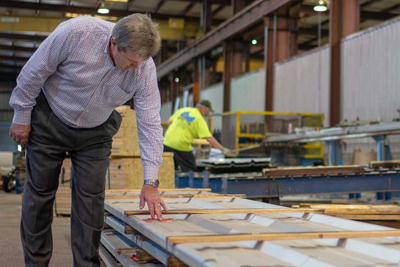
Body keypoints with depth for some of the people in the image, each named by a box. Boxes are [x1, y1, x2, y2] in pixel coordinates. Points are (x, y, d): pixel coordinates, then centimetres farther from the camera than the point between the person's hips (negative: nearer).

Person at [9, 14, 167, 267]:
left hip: (96, 132, 2)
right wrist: (22, 116, -9)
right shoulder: (76, 32, -31)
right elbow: (34, 72, -17)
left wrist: (150, 182, -22)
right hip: (50, 121, -2)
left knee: (91, 198, -2)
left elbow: (150, 124, -19)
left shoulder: (145, 68, -23)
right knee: (39, 194, 4)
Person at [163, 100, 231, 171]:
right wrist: (222, 149, -12)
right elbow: (209, 138, -14)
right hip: (182, 146, -6)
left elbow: (168, 122, 12)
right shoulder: (200, 120, -5)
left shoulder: (182, 110, 11)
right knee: (190, 170, 6)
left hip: (167, 142, 6)